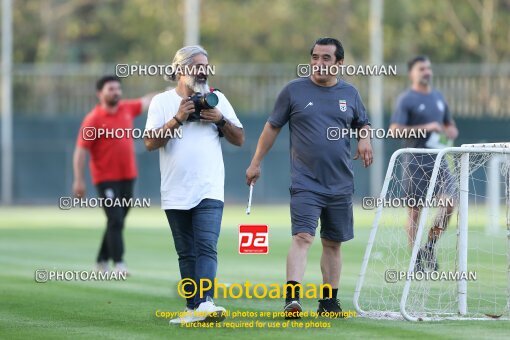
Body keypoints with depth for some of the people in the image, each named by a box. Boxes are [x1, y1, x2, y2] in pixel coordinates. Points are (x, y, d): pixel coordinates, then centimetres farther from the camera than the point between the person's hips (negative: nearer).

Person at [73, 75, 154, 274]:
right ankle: (118, 263, -13)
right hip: (106, 179, -6)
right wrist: (79, 180, -17)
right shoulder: (94, 119, -11)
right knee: (115, 220, -13)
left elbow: (147, 101, 25)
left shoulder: (127, 109, 7)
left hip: (128, 177, 6)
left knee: (118, 221, 10)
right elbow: (80, 150, -12)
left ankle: (102, 261, 21)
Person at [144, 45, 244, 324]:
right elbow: (150, 143, -4)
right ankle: (193, 309, 12)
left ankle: (205, 304, -28)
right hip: (175, 193, 1)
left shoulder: (217, 99, 10)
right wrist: (177, 119, -12)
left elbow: (239, 139, 11)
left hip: (209, 190, -1)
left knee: (206, 247, -16)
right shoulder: (162, 101, 6)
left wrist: (221, 120, -5)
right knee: (186, 254, 7)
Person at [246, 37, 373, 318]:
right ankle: (292, 298, -27)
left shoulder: (349, 93, 8)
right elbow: (272, 127, 8)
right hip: (305, 183, -4)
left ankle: (329, 301, 20)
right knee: (302, 237, -18)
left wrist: (365, 139, -2)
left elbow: (363, 123, 21)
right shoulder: (293, 91, 0)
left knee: (333, 243, 10)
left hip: (340, 186, 4)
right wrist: (256, 163, 9)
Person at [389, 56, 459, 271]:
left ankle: (430, 246, 9)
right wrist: (425, 128, -21)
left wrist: (450, 132, 3)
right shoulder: (406, 99, -5)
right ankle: (415, 260, 6)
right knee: (415, 209, -1)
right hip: (415, 162, -6)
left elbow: (451, 126, 27)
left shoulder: (438, 97, 15)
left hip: (437, 159, 6)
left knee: (450, 201, -8)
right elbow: (395, 130, -16)